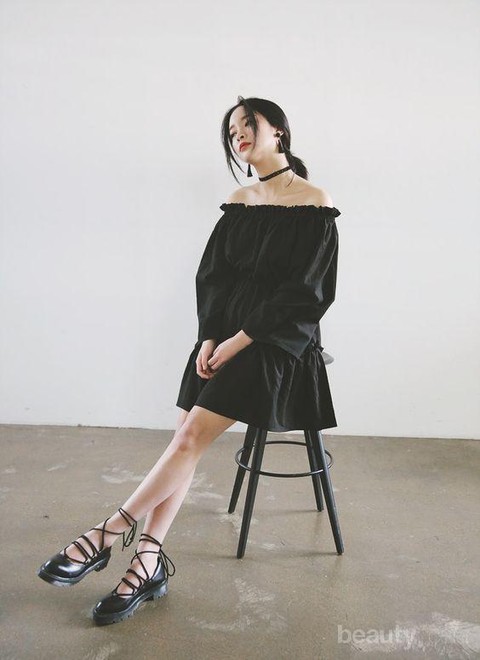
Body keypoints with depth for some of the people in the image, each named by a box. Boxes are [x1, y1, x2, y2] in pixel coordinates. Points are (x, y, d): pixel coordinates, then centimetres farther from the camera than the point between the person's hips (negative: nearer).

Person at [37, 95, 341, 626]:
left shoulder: (315, 204, -5)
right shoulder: (238, 203, 13)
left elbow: (305, 292, -12)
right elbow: (212, 274, 8)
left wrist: (240, 341, -14)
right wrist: (210, 338, -7)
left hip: (276, 341, -5)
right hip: (223, 336, 6)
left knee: (193, 434, -15)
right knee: (185, 437, -6)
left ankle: (107, 535, -5)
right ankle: (149, 562, -2)